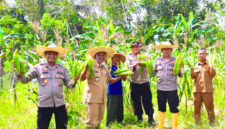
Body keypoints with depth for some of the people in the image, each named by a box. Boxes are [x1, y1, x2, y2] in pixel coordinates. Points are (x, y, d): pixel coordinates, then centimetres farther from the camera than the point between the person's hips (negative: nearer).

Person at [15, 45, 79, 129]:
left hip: (59, 104, 2)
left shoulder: (62, 68, 8)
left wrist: (74, 81, -11)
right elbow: (25, 80, 1)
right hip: (44, 104, -2)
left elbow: (68, 84, 10)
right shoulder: (38, 67, 0)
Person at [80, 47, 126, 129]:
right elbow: (82, 79, -17)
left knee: (98, 121, 17)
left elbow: (110, 81, 26)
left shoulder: (105, 69, 14)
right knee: (91, 121, -8)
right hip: (92, 99, -7)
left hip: (102, 100, 7)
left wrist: (120, 77, 14)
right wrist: (86, 69, -34)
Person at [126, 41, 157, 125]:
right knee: (136, 101, 6)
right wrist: (134, 65, -26)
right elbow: (127, 68, -7)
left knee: (147, 100, 2)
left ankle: (150, 118, 14)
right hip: (134, 82, 0)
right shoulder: (129, 57, 5)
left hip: (145, 82, 0)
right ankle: (139, 118, 22)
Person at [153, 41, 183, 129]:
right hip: (160, 88, 3)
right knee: (161, 107, 14)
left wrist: (179, 71, -22)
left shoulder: (175, 61, -1)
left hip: (172, 88, -3)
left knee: (173, 108, 2)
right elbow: (153, 73, 10)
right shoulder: (158, 61, 5)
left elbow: (180, 75, -1)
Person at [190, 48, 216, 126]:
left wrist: (211, 67, -19)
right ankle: (197, 123, 18)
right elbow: (193, 77, 9)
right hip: (197, 89, 3)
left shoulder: (209, 64, 5)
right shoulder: (195, 64, 12)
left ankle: (212, 122, 15)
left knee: (209, 106, 1)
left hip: (207, 90, -2)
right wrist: (192, 70, -8)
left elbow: (213, 75, -3)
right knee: (197, 107, 7)